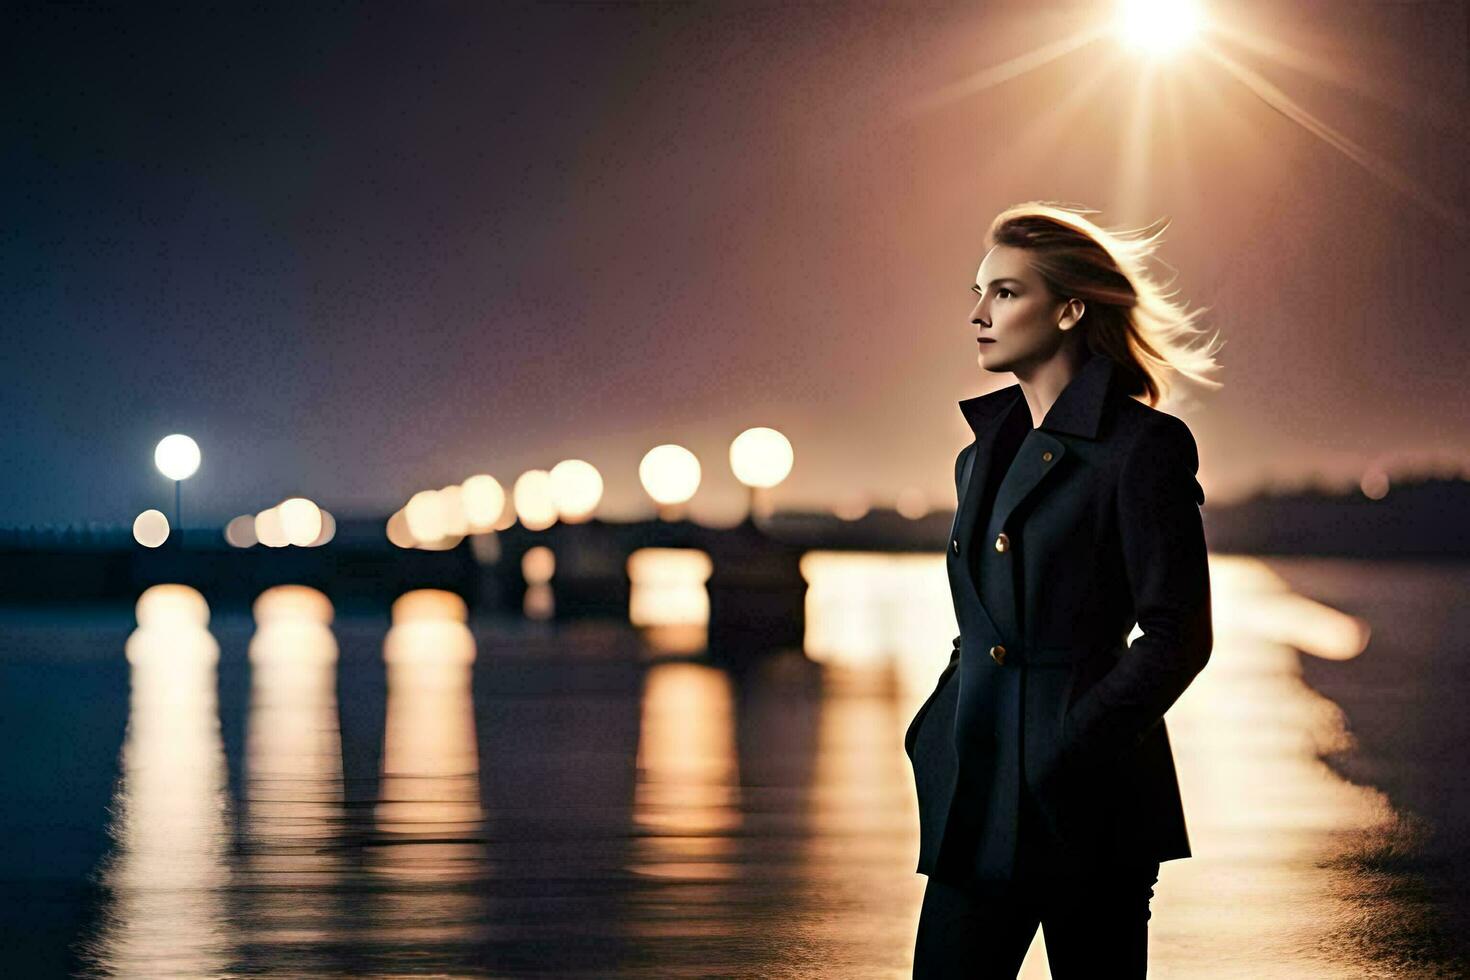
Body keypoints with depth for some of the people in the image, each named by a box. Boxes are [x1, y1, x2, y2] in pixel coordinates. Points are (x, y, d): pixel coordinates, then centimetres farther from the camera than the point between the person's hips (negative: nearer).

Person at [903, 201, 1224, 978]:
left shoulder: (1142, 447, -8)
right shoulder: (985, 453, 15)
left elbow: (1179, 638, -11)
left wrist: (1068, 752, -15)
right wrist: (934, 738, 9)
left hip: (1085, 804, -7)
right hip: (978, 801, 7)